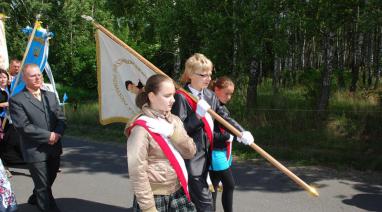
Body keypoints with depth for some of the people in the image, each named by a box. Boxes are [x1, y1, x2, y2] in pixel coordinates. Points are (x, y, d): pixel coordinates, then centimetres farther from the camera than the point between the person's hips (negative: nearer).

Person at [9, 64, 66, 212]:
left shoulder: (50, 96, 11)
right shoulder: (16, 100, -9)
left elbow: (61, 118, 8)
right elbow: (23, 126, -17)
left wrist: (58, 133, -11)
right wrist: (48, 136, -18)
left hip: (54, 148, 7)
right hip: (35, 151, -6)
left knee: (48, 181, 23)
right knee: (43, 186, 1)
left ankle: (35, 198, 49)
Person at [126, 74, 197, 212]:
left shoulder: (174, 120, 5)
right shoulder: (142, 128, -16)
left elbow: (190, 152, -1)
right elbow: (137, 172, -17)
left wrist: (172, 132, -15)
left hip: (178, 192, 6)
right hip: (154, 197, -6)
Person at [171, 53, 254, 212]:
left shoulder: (210, 95, 8)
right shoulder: (181, 97, -15)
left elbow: (224, 117, 10)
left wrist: (241, 132, -3)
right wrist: (198, 115, -26)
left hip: (206, 154, 8)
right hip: (190, 158, -8)